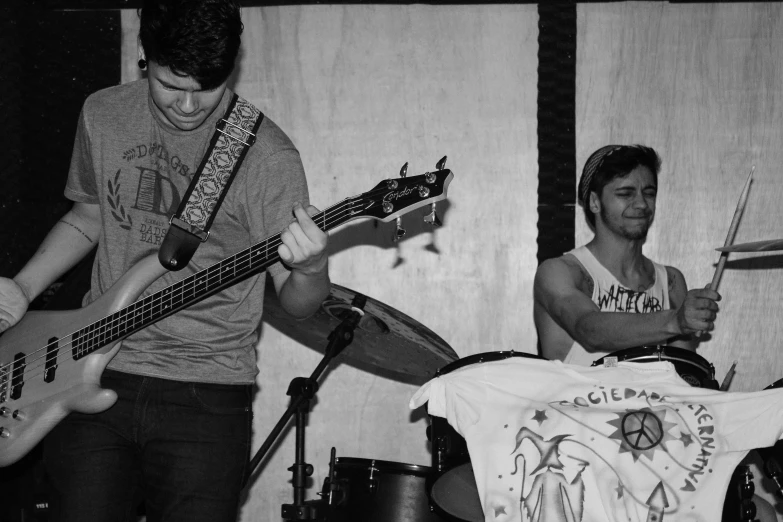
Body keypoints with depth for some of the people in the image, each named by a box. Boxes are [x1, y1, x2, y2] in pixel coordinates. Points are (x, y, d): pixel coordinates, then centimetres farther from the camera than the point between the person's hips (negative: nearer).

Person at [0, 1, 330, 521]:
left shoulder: (266, 156, -11)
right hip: (95, 380, 4)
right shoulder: (103, 116, 3)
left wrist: (311, 272, -30)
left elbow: (296, 303, -7)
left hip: (206, 400, -3)